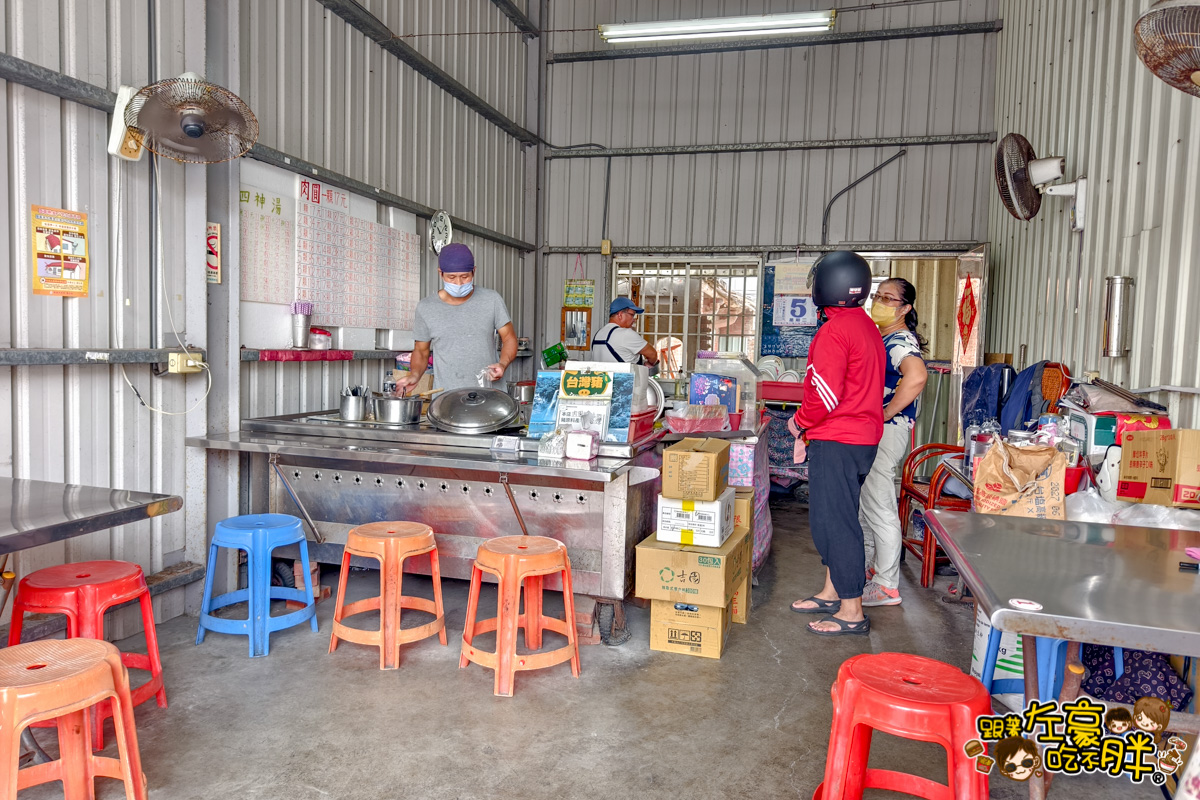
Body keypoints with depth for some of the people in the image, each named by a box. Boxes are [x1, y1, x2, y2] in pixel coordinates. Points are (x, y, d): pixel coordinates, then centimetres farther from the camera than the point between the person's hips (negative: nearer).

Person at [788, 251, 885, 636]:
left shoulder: (834, 331, -17)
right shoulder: (866, 326, 14)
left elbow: (827, 394, -23)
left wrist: (800, 421, -3)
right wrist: (810, 433, 19)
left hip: (837, 443, -10)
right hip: (861, 435, 10)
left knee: (837, 521, -3)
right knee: (828, 517, 18)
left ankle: (852, 611, 5)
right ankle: (832, 593, 29)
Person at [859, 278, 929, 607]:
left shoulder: (901, 340, -17)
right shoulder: (880, 338, 14)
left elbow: (917, 377, -38)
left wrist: (885, 414, -27)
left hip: (887, 432, -10)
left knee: (880, 509, -4)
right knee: (864, 505, 20)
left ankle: (887, 587, 6)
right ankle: (870, 567, 34)